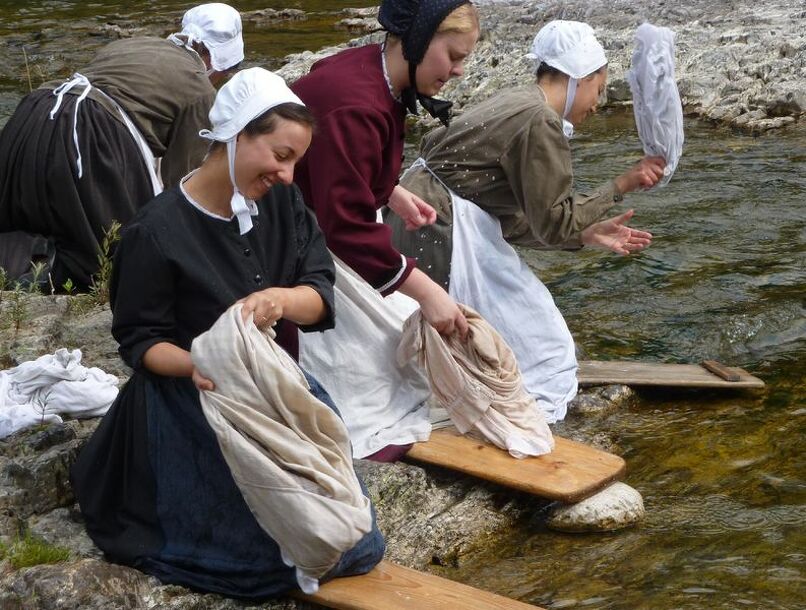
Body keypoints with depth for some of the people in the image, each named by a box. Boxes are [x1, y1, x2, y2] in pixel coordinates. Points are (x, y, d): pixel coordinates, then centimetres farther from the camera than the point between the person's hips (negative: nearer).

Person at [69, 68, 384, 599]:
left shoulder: (283, 203, -5)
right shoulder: (158, 232, -21)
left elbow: (322, 296, -10)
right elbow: (140, 339, -13)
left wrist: (281, 298, -33)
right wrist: (193, 365, -34)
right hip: (195, 404, -5)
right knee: (260, 548, -3)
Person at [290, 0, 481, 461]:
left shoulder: (378, 77, -4)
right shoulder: (354, 106, -34)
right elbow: (348, 227, -35)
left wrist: (394, 194, 8)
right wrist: (427, 293, -32)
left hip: (327, 220, 10)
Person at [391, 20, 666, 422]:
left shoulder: (516, 105, 13)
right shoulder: (541, 122, -16)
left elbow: (512, 220, 13)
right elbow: (554, 223, -12)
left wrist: (587, 235, 14)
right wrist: (622, 185, -7)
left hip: (420, 219, 10)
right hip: (442, 232, -10)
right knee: (541, 351, 2)